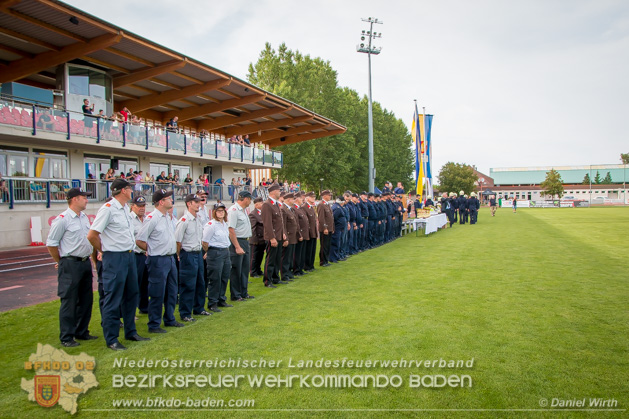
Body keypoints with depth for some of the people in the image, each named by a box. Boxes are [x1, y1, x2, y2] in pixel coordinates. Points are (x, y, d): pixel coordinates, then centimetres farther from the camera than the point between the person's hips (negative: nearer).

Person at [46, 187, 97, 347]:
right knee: (69, 301, -1)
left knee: (86, 300, 14)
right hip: (70, 265, -8)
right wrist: (61, 262, -1)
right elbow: (51, 243, -9)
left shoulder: (84, 217, 12)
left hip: (86, 263, 8)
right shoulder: (62, 219, -12)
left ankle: (82, 332, 27)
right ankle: (66, 337, 10)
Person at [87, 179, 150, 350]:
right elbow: (92, 235, -16)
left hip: (129, 256, 9)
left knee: (131, 295, 16)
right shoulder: (108, 209, -15)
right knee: (113, 300, 0)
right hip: (115, 259, -9)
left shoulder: (125, 208, 11)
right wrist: (104, 251, -3)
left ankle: (130, 332, 30)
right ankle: (111, 339, 12)